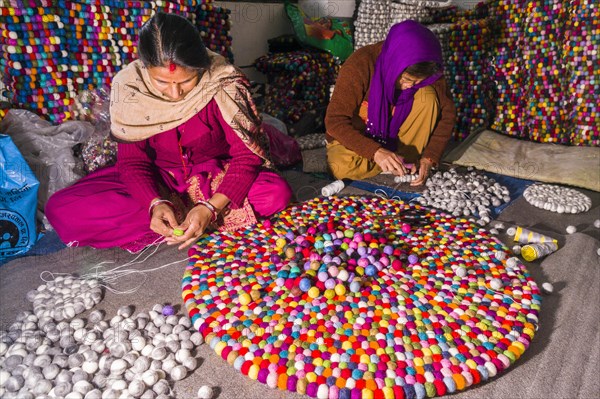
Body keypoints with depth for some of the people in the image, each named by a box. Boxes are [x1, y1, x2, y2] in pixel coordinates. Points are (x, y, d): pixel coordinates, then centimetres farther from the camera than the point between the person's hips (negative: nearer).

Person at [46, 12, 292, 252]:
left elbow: (247, 155, -19)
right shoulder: (128, 86, -17)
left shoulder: (224, 82, -22)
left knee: (277, 193, -31)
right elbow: (133, 161, -10)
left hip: (216, 177, -1)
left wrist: (210, 208, -33)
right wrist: (156, 204, -30)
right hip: (158, 180, 2)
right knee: (61, 209, -17)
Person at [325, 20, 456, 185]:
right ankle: (404, 165, -11)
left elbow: (447, 113, -10)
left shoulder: (426, 71, -18)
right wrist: (376, 152, -41)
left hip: (394, 133, 2)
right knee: (341, 167, -35)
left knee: (427, 96, -22)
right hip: (356, 138, -2)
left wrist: (429, 158, -22)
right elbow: (335, 121, -29)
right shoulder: (360, 65, -29)